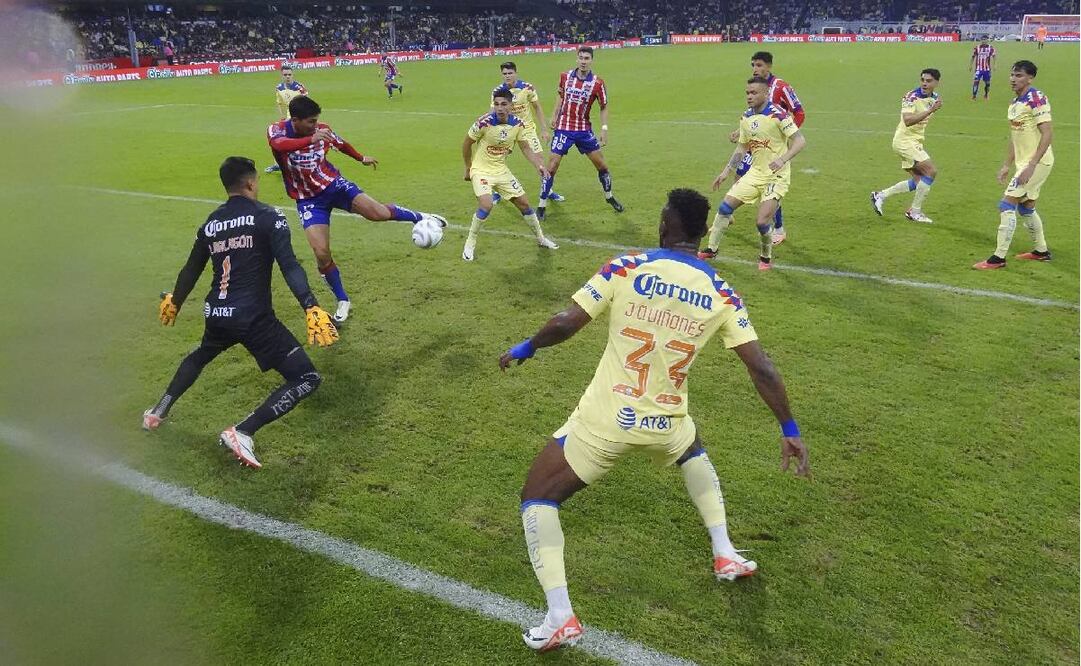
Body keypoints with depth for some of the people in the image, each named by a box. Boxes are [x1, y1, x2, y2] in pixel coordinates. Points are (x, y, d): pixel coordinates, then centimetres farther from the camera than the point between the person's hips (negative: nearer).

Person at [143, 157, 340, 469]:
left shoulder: (210, 223, 12)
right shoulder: (268, 217, -6)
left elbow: (191, 271, 23)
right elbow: (290, 267, -19)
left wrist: (174, 302, 40)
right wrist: (312, 308, -26)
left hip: (217, 314, 7)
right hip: (253, 318, -7)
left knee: (200, 356, 41)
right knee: (307, 379, -3)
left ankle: (158, 411, 41)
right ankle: (242, 432, -15)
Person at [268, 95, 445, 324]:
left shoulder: (322, 129, -10)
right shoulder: (276, 130, -18)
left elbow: (340, 143, 13)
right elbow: (279, 144, -45)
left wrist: (361, 158, 31)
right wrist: (312, 139, -62)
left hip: (333, 184, 1)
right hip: (309, 200, -1)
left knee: (379, 213, -20)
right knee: (321, 253, -13)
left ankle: (420, 218, 10)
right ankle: (343, 301, 9)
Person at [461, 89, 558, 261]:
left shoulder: (517, 124, -9)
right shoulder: (484, 122, -23)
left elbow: (526, 147, 3)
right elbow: (467, 143, -9)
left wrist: (539, 165, -12)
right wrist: (468, 168, -1)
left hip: (502, 170, 5)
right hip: (481, 170, -5)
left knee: (524, 203, 9)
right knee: (486, 205, -27)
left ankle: (541, 238, 30)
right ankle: (469, 244, -7)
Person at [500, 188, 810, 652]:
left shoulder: (627, 268, -10)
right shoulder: (721, 294, -3)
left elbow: (565, 324, -12)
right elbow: (762, 368, -3)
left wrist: (524, 349, 7)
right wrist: (790, 431, 7)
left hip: (603, 420, -3)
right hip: (664, 424, 4)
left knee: (537, 497, 14)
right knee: (693, 451, 39)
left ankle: (560, 618, 3)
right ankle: (725, 555, 39)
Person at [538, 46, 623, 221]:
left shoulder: (598, 83, -8)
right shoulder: (565, 76, -2)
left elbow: (604, 107, 1)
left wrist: (604, 129, -7)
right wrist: (554, 116, 8)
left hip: (584, 130, 0)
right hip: (563, 128, 0)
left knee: (602, 165, 6)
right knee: (552, 167, -7)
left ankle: (609, 197, 30)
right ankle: (542, 206, 2)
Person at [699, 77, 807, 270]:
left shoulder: (778, 114, -15)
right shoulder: (746, 118, 6)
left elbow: (800, 141, -17)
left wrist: (783, 159, -32)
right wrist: (726, 172, 14)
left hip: (777, 176, -7)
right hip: (755, 173, 7)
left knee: (762, 221, -14)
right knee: (725, 206, 0)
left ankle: (766, 258, 13)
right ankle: (712, 249, 15)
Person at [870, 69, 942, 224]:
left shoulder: (934, 97, 7)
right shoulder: (912, 96, -17)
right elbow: (908, 120, -33)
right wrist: (931, 110, -37)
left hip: (915, 141, 9)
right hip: (905, 141, -9)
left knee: (918, 181, 9)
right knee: (931, 171, -15)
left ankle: (881, 195, 18)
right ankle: (915, 211, -4)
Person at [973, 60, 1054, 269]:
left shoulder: (1036, 99, -16)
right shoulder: (1015, 103, 12)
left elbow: (1047, 134, -21)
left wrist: (1031, 165, -26)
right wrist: (1007, 165, 19)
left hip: (1037, 162, -9)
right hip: (1024, 162, 9)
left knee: (1007, 204, -12)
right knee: (1026, 208, 18)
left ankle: (999, 258, -9)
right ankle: (1041, 251, 33)